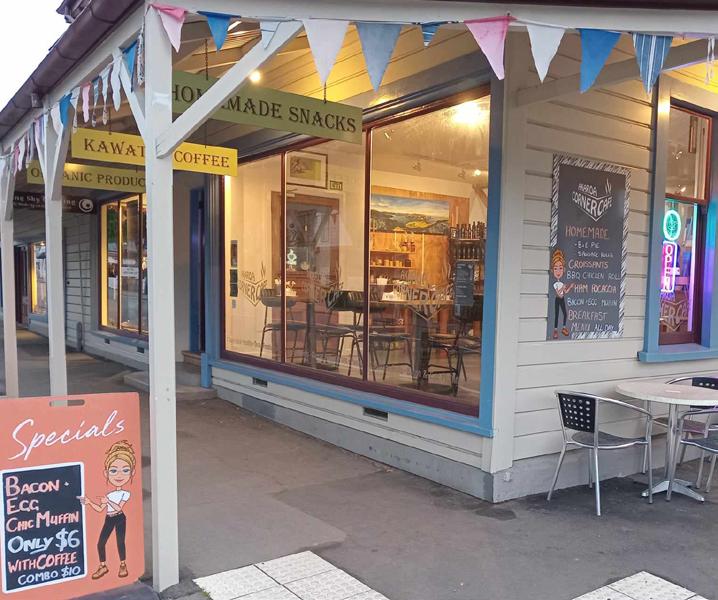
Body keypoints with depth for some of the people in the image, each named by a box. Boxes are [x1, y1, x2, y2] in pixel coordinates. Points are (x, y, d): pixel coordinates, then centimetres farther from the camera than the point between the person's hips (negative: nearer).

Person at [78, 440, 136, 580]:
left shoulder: (125, 493, -10)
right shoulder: (109, 495, 6)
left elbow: (119, 507, -22)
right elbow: (100, 509, 8)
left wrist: (108, 501, -26)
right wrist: (89, 502, -2)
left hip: (119, 519, -5)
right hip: (109, 520, 5)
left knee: (120, 542, 0)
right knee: (100, 543, 4)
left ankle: (123, 565, 19)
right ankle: (103, 566, 20)